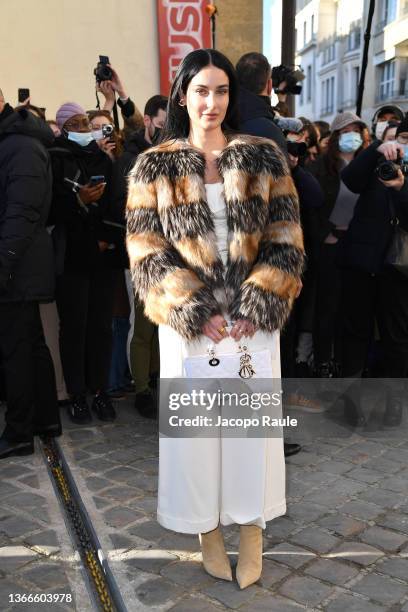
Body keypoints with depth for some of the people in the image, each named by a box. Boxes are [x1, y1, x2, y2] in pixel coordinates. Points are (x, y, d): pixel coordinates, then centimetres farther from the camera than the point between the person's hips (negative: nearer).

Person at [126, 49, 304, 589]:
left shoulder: (265, 157, 3)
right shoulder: (154, 166, 1)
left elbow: (286, 241, 0)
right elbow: (146, 251, -4)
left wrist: (258, 306, -11)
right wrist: (192, 311, -13)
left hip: (255, 317, 1)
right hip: (188, 320, 0)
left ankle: (252, 527, 28)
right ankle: (209, 528, 29)